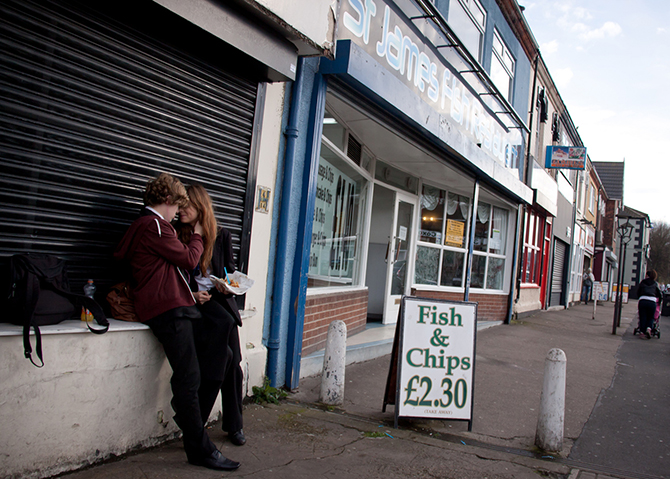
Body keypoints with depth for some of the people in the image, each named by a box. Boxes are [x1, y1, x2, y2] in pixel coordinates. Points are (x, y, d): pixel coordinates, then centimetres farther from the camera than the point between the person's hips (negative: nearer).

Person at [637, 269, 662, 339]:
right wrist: (660, 300, 32)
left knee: (642, 317, 7)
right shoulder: (655, 284, 16)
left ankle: (642, 332, 3)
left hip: (642, 300, 0)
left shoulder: (642, 282, 16)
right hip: (652, 301, 0)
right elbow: (660, 294, 17)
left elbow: (638, 292, 18)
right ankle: (649, 328, -9)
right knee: (650, 317, 14)